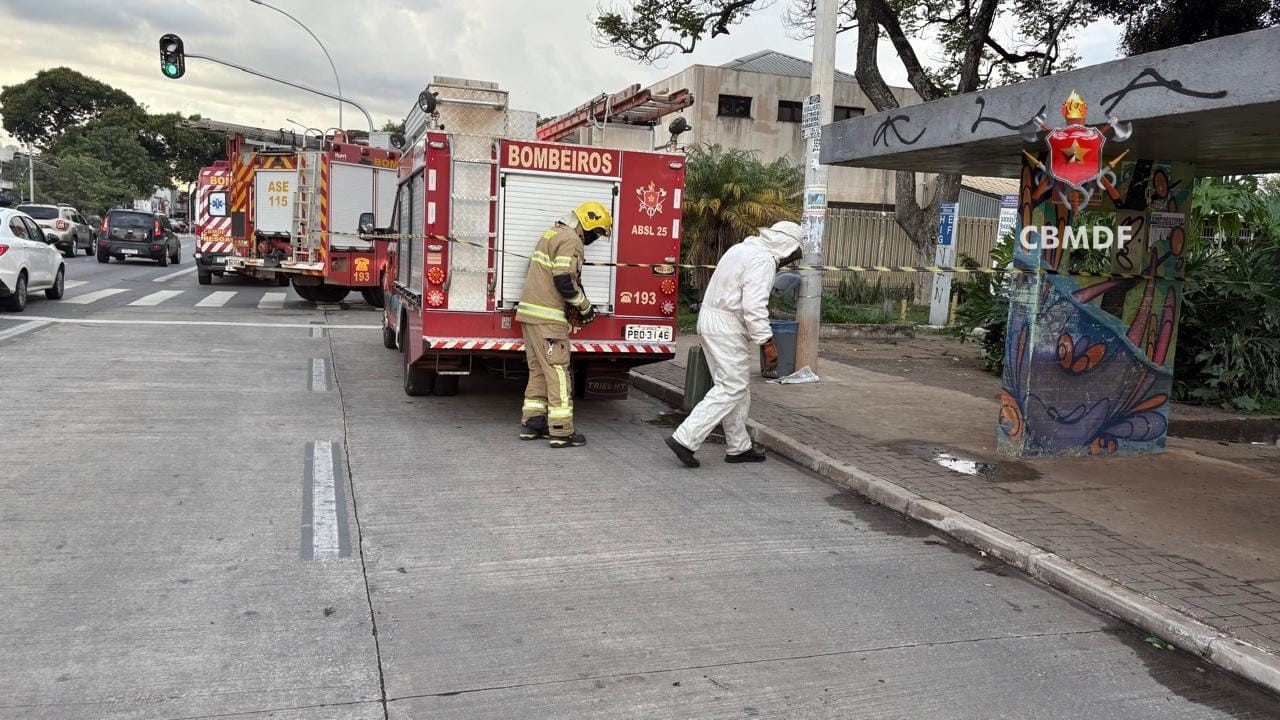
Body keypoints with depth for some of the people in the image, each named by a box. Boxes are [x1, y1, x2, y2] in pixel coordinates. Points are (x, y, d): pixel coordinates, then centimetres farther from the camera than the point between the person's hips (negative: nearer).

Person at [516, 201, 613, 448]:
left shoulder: (553, 233, 20)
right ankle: (561, 431, -5)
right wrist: (585, 306, -7)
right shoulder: (571, 240, -12)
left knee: (538, 370, 14)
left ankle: (531, 423, 18)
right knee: (558, 372, -6)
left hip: (530, 311, 10)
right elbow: (564, 280, -21)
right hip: (547, 317, -10)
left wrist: (574, 306, 18)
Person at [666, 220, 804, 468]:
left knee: (738, 387, 15)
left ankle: (739, 447, 21)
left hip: (710, 318, 10)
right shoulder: (763, 260, -13)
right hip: (727, 327, -10)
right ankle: (685, 439, -12)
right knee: (731, 388, -7)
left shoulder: (742, 250, 18)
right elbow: (754, 306, -22)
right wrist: (767, 343, -19)